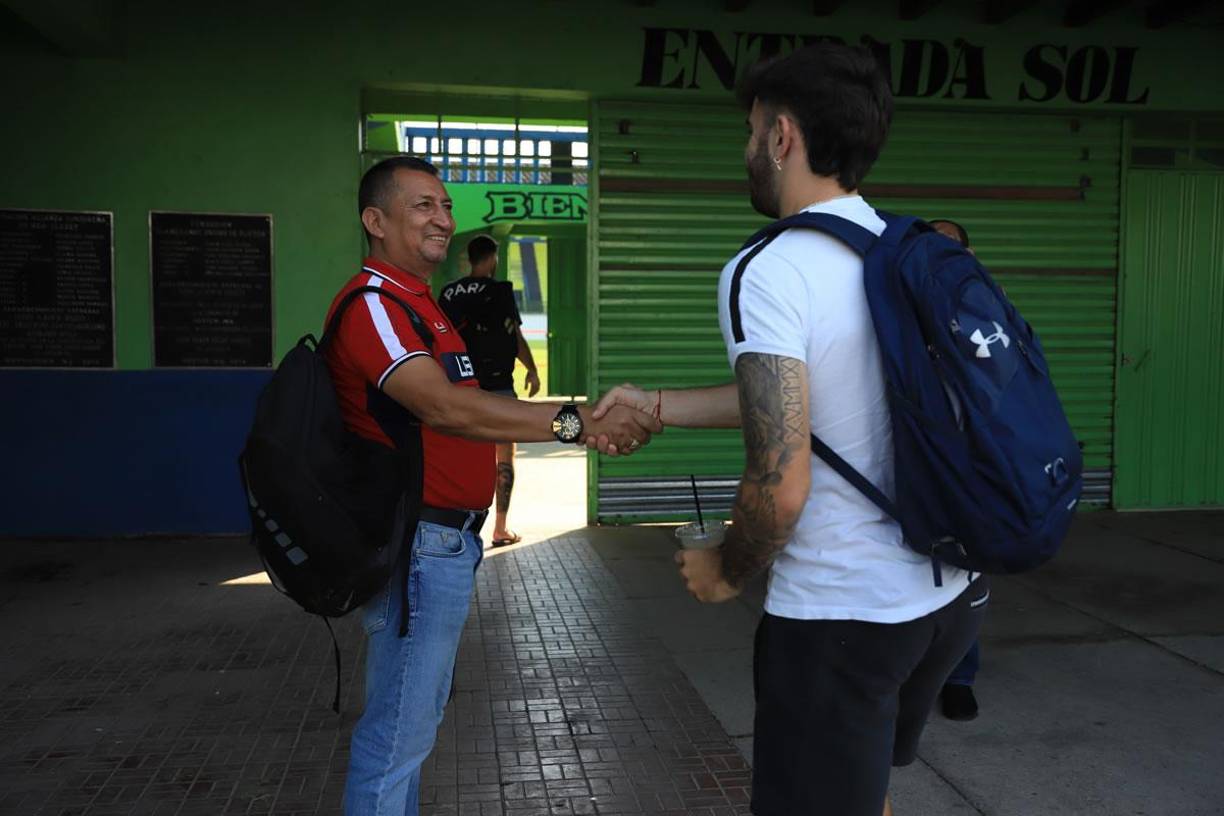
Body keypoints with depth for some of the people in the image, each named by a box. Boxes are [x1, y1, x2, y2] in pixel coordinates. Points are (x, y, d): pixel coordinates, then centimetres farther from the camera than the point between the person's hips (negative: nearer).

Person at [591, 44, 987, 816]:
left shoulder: (766, 272, -19)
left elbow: (781, 486, -23)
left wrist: (728, 571, -3)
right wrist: (654, 404, 20)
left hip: (841, 619, -7)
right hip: (952, 593, 8)